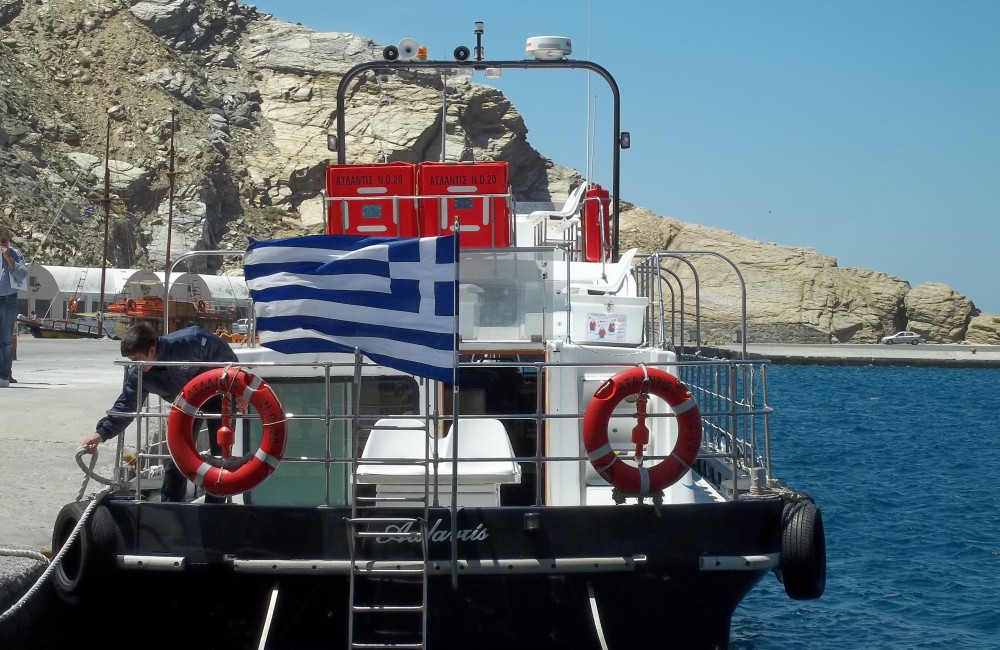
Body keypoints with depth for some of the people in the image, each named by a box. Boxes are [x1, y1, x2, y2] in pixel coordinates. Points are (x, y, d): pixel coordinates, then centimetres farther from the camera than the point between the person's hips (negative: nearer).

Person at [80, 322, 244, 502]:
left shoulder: (189, 341, -37)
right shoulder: (138, 375, -20)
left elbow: (226, 355, -23)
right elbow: (125, 406, -15)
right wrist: (101, 433, -29)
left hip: (219, 394, -4)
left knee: (221, 453, -3)